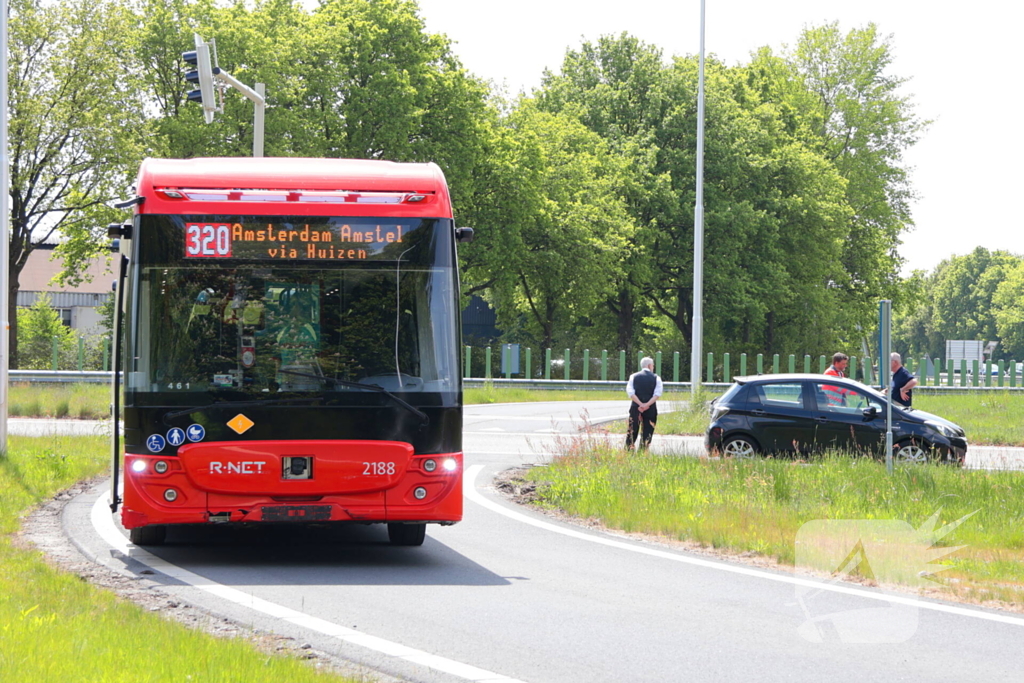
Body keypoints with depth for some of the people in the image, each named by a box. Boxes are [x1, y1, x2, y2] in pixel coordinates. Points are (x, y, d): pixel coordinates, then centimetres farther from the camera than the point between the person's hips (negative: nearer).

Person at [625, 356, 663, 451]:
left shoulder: (633, 376, 5)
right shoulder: (656, 378, 2)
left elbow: (630, 392, -7)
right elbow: (658, 393, -10)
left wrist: (640, 404, -11)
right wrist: (647, 404, -15)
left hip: (635, 407, 1)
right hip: (651, 409, -1)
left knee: (632, 432, 5)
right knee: (647, 433, 4)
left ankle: (628, 450, 0)